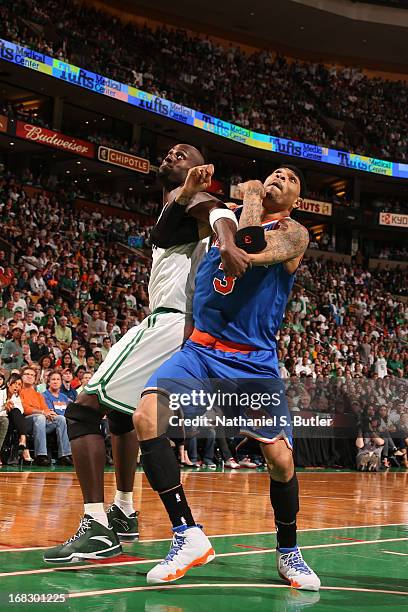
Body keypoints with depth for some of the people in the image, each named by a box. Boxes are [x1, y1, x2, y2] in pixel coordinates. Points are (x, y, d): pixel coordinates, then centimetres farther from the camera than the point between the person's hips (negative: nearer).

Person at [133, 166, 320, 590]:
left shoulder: (293, 233, 0)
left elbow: (250, 252, -20)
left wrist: (252, 202, -5)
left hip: (255, 361, -3)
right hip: (202, 348, 3)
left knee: (281, 459, -7)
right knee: (145, 418, -22)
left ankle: (288, 552, 21)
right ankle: (188, 536, -16)